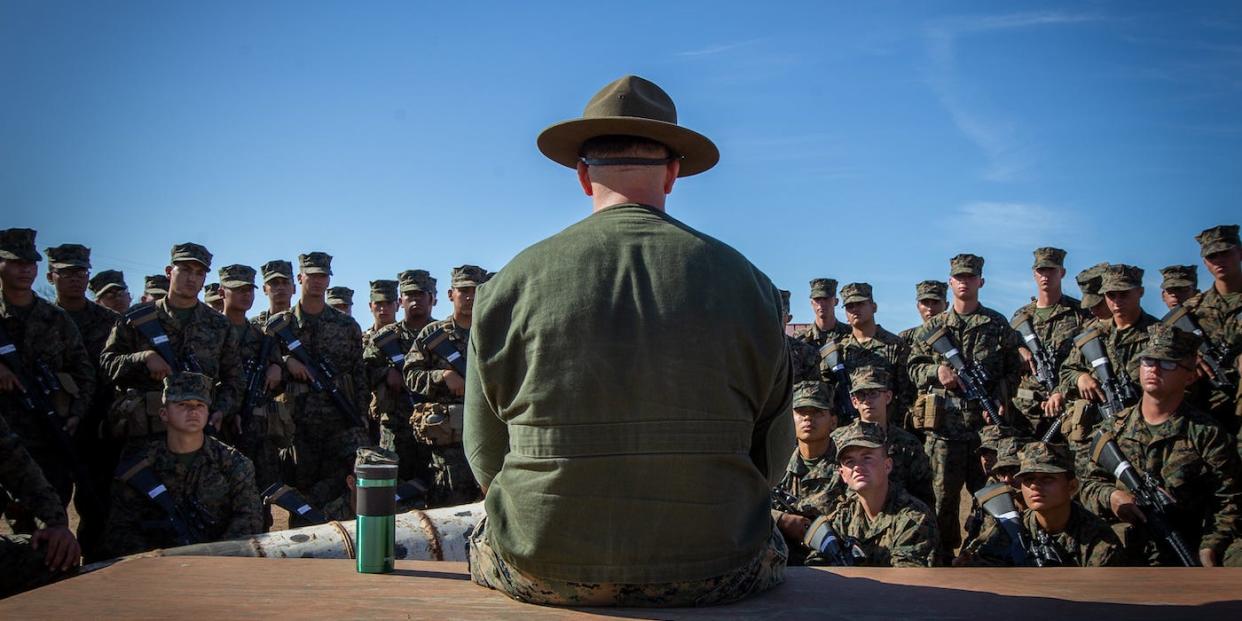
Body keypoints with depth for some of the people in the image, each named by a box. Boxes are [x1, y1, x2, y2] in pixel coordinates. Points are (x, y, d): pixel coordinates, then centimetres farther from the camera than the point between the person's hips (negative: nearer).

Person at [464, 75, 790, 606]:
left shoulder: (512, 283, -7)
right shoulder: (745, 281, -4)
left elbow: (486, 457, 2)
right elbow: (772, 453, 2)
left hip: (542, 575, 0)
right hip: (712, 574, 1)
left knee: (483, 542, 33)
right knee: (771, 546, 34)